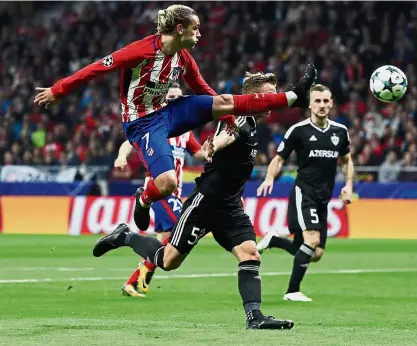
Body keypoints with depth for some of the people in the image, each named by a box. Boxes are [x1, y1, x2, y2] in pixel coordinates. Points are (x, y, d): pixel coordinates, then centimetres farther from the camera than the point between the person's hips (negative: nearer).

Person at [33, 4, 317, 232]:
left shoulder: (184, 59, 0)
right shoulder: (142, 50, -23)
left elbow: (203, 91, 15)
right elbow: (98, 68, -18)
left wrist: (230, 120, 15)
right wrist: (58, 90, -15)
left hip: (166, 113, 7)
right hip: (143, 123, -7)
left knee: (224, 102, -5)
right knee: (167, 183, -25)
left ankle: (294, 97, -4)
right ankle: (144, 202, 9)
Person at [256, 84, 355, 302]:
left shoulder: (340, 131, 7)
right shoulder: (298, 130, -6)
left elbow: (347, 161, 21)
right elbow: (279, 159, 0)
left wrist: (348, 186, 7)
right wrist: (270, 178, -19)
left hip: (323, 199, 6)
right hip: (303, 193, -6)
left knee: (316, 255, 4)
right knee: (312, 240, -24)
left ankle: (273, 240, 27)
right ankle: (292, 291, -11)